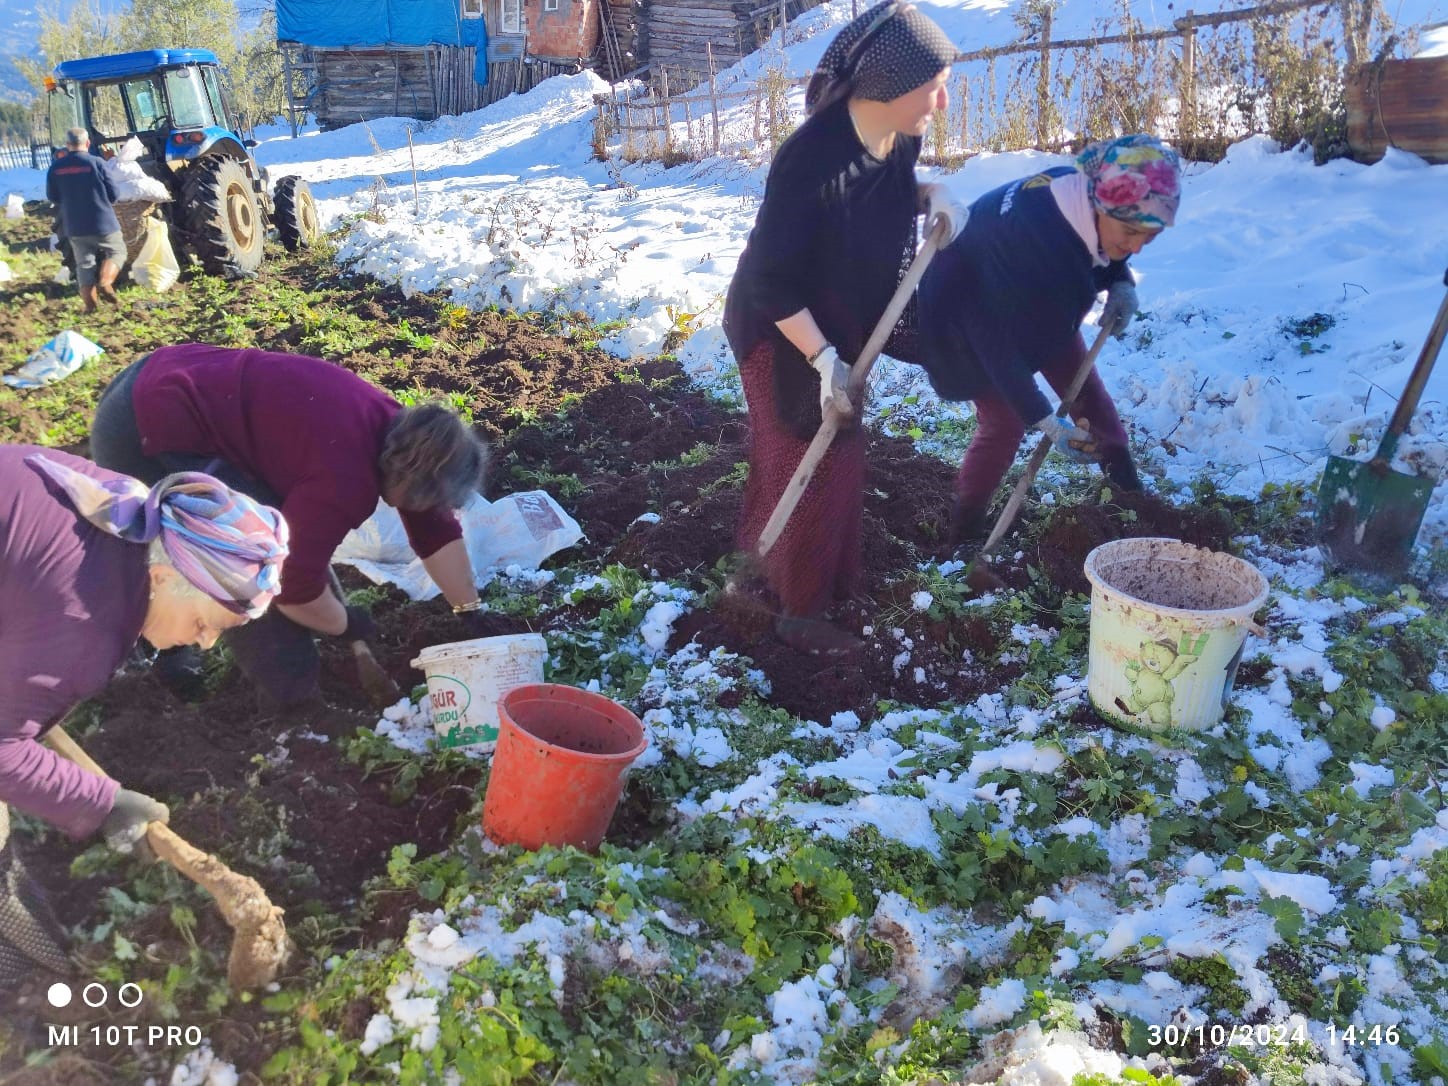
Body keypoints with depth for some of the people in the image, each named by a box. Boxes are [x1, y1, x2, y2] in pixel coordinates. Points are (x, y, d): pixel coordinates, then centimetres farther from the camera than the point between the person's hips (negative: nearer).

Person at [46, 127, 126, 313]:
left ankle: (89, 304, 6)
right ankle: (105, 283, -12)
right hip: (102, 222, -3)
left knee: (84, 264, 11)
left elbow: (52, 197, 7)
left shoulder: (55, 167, 0)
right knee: (116, 252, 14)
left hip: (73, 226, 3)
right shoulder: (96, 163, -11)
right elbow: (113, 194, -7)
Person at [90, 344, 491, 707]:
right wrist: (345, 624, -2)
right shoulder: (346, 478, -28)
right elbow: (295, 580, -22)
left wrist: (471, 613, 12)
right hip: (147, 435, -10)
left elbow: (436, 530, 9)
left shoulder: (396, 431, 2)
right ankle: (289, 686, 8)